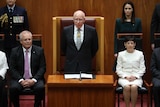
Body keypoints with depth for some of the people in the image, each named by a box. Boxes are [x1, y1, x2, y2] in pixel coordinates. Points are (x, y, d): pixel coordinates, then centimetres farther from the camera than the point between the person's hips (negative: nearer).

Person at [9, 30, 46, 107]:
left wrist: (34, 80, -15)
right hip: (19, 78, 0)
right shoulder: (15, 51, 1)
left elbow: (42, 68, 0)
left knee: (40, 88, -30)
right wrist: (21, 80, -15)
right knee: (13, 88, -29)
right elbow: (12, 68, 0)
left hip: (35, 79, 0)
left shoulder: (39, 50, 1)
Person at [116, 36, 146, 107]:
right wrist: (126, 76, -9)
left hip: (136, 77, 0)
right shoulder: (121, 54, 7)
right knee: (127, 87, -34)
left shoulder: (140, 54, 7)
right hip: (124, 77, 0)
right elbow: (118, 69, 6)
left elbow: (142, 69, 6)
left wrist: (135, 76, -9)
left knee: (134, 87, -34)